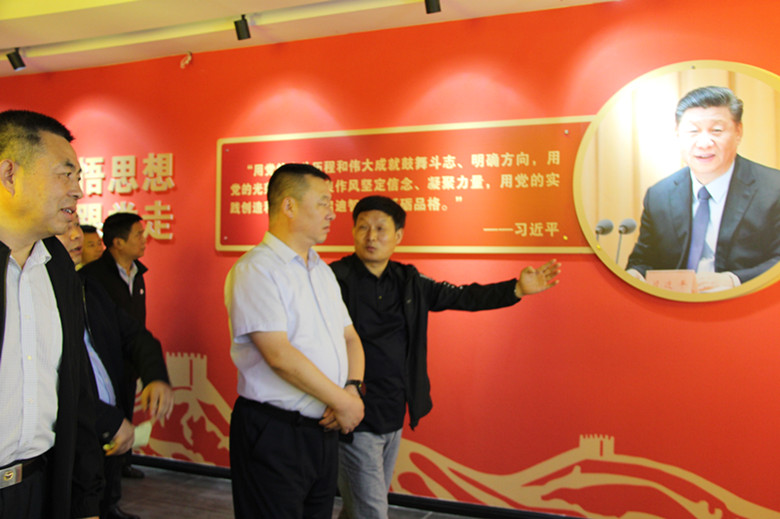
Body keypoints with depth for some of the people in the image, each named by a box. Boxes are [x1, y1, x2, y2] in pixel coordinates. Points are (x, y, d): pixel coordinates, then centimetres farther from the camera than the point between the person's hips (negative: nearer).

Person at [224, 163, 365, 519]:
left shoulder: (322, 271, 14)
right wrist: (342, 401, -14)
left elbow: (349, 337, 14)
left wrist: (353, 388, -5)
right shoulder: (256, 269, -13)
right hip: (273, 435, -7)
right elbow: (279, 355, -22)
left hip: (324, 429, 8)